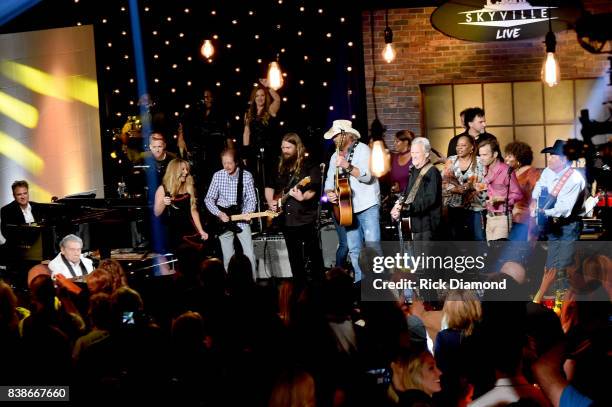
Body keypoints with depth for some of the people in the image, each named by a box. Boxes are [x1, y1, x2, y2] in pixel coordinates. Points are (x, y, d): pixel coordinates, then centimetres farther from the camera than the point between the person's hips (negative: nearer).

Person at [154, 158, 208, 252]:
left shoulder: (189, 188, 9)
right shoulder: (163, 189, -2)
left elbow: (193, 211, 10)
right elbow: (156, 213, -1)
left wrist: (201, 231, 4)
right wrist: (163, 204, -20)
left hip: (189, 232, 3)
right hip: (171, 234, -3)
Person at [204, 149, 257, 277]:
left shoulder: (247, 176, -4)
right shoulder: (218, 176, -3)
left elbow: (251, 199, 0)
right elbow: (209, 199, 1)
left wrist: (247, 213, -17)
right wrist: (219, 214, -13)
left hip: (241, 220, 0)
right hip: (223, 221, 0)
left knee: (250, 254, -8)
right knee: (228, 257, 2)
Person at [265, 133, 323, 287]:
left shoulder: (309, 166, -6)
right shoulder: (280, 167, 13)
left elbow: (313, 189, -15)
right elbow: (269, 186, 23)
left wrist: (303, 197, -33)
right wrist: (270, 201, 6)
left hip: (306, 218, -6)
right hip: (287, 220, 6)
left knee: (314, 256, -3)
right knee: (295, 260, 11)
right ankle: (300, 288, 17)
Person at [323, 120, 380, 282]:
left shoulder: (362, 149, -4)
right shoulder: (335, 157, 16)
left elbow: (367, 176, -15)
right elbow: (329, 181, 17)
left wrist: (347, 166, -27)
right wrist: (330, 193, -5)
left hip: (368, 207, -6)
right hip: (348, 208, 6)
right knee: (354, 250, 6)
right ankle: (360, 282, 13)